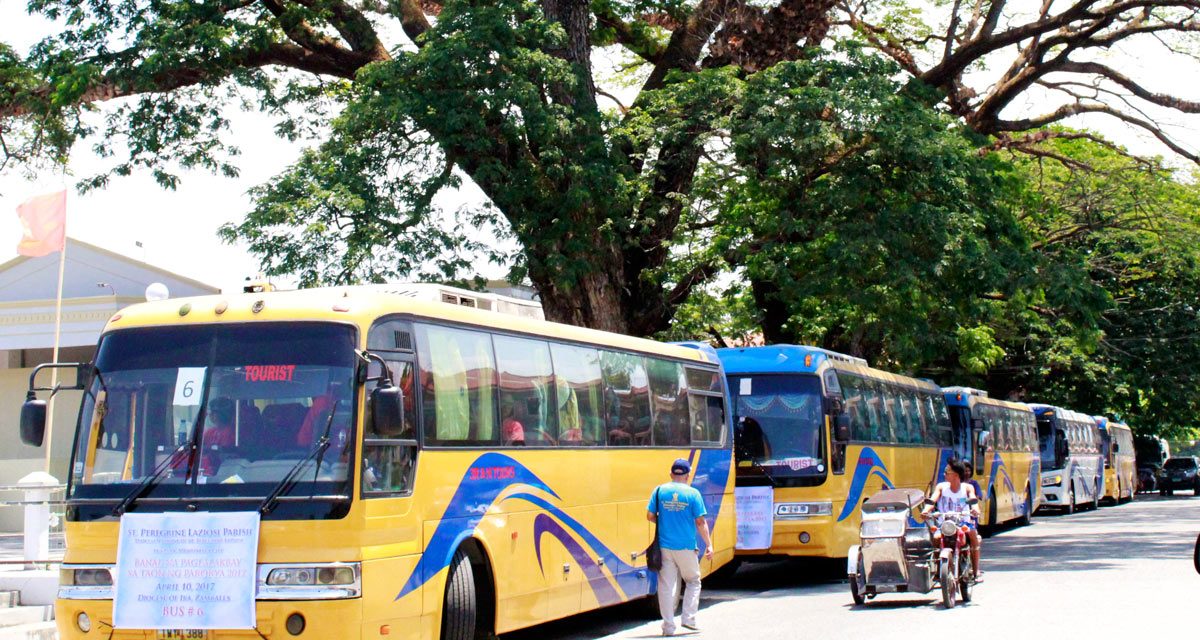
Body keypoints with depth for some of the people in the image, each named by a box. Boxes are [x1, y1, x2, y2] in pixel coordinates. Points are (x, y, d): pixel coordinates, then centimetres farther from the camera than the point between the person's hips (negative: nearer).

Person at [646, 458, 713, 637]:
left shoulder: (659, 490, 2)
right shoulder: (693, 493, -4)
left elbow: (650, 516, 3)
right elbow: (700, 522, -5)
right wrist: (709, 544, 2)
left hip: (664, 546, 2)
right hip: (686, 548, -2)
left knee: (666, 586, 5)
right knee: (693, 581, 17)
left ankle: (668, 627, 5)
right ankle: (689, 619, 8)